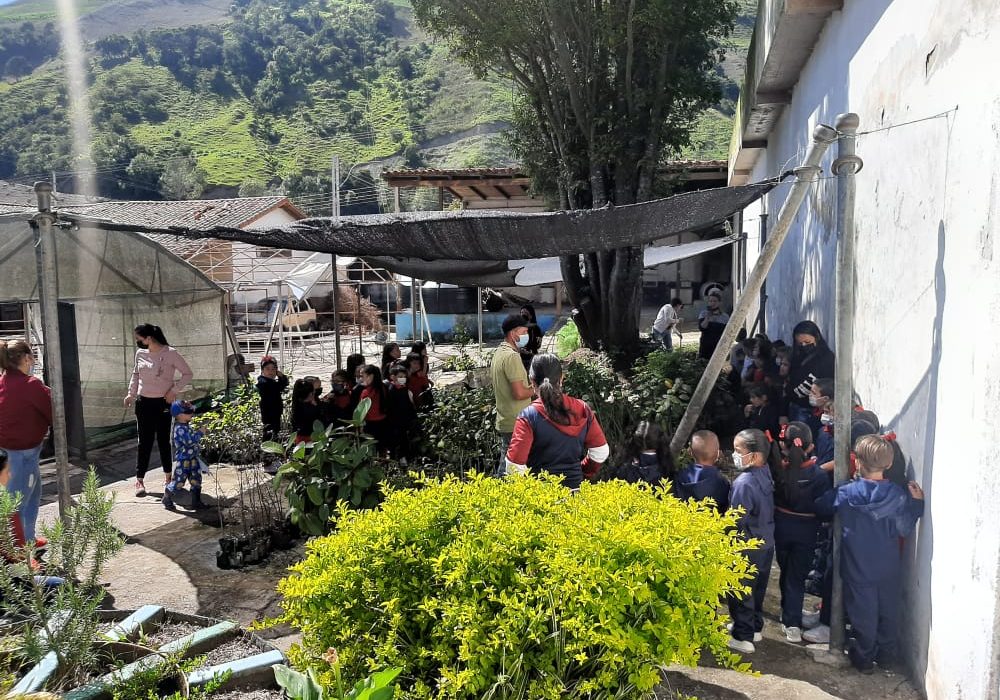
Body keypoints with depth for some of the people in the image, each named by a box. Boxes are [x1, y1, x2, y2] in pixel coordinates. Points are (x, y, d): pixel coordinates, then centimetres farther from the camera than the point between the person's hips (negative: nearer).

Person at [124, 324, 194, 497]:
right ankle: (139, 480, 7)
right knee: (144, 441, 3)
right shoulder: (140, 353, 3)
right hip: (144, 403, 3)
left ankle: (168, 476, 21)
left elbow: (188, 374, -7)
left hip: (163, 403, -3)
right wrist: (131, 394, 10)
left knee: (163, 440, 6)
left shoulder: (170, 353, -11)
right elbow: (136, 375, 18)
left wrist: (174, 391, -13)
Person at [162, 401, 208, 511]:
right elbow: (190, 440, -30)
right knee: (178, 482, 1)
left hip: (193, 459, 9)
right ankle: (167, 500, 22)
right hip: (182, 461, -9)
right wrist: (200, 432, -22)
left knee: (196, 481, 11)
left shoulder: (186, 425, 8)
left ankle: (196, 502, 19)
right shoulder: (179, 429, -22)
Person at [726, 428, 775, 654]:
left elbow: (737, 521, -23)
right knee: (757, 589, 23)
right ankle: (755, 627, 39)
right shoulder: (765, 473, -5)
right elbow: (766, 512, 6)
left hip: (747, 548, -8)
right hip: (766, 543, 8)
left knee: (741, 593, 8)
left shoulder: (744, 483, -28)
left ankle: (743, 637, 19)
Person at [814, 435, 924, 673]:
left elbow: (821, 507, 0)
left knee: (863, 612, 13)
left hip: (858, 568, -2)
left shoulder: (845, 493, -16)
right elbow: (904, 529, -8)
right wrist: (916, 502, -4)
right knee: (888, 610, 20)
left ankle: (864, 658, 26)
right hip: (888, 568, 2)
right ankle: (886, 654, 35)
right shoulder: (897, 495, -15)